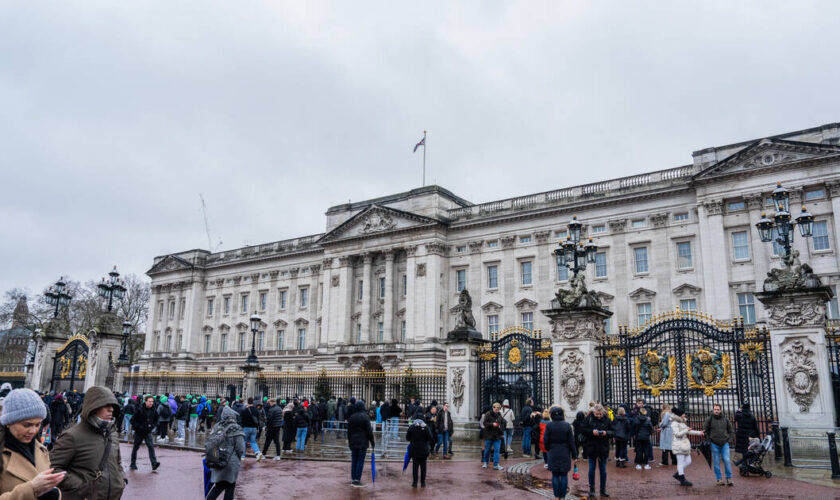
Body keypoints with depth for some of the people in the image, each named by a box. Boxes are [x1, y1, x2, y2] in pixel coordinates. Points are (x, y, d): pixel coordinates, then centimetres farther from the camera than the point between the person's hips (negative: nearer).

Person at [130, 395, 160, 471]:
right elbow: (133, 420, -10)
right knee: (135, 447, 11)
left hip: (148, 432, 2)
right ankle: (133, 464, 27)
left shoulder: (154, 411, -2)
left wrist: (152, 426, -2)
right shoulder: (140, 410, -14)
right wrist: (139, 427, -17)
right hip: (139, 432, -2)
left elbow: (155, 420, 15)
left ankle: (154, 463, -20)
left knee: (151, 446, -12)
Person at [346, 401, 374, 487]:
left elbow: (348, 430, 13)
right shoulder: (365, 417, -11)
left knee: (354, 461, 11)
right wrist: (372, 442, -2)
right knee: (360, 461, -1)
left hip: (353, 442, 5)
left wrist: (349, 441, 24)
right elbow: (369, 431, -10)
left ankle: (353, 479, 15)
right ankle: (357, 480, -2)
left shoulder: (351, 417, 4)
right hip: (363, 443, -5)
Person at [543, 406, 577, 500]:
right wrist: (574, 456, 4)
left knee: (555, 475, 8)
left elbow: (545, 441, -5)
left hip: (553, 453, 0)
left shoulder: (549, 425, -9)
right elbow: (571, 442, -3)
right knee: (564, 475, 7)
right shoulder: (567, 425, -6)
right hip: (565, 454, 0)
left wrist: (548, 449, 16)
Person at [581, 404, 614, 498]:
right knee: (591, 469, 6)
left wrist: (606, 433, -19)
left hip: (603, 448, 1)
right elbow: (582, 429, -5)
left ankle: (603, 490, 20)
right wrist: (592, 431, -20)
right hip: (591, 447, -1)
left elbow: (613, 432, 0)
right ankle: (591, 490, 17)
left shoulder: (607, 420, -2)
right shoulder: (589, 419, -5)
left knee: (603, 470, 8)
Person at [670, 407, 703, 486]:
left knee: (688, 461, 10)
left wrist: (698, 433, 19)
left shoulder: (682, 422, 17)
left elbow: (688, 432, 24)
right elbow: (677, 434, -20)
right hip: (678, 444, -9)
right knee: (681, 462, -4)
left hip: (685, 444, 9)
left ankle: (677, 474, 23)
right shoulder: (674, 423, -12)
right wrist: (687, 430, -18)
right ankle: (682, 480, 1)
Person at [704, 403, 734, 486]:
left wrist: (728, 439, 4)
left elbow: (730, 431, 16)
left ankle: (729, 478, 5)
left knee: (727, 460, -6)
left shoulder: (725, 419, 3)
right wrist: (710, 439, -2)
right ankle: (719, 479, 10)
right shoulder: (709, 419, -3)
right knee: (716, 462, 2)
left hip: (725, 444, 1)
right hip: (714, 445, -1)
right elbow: (705, 430, 5)